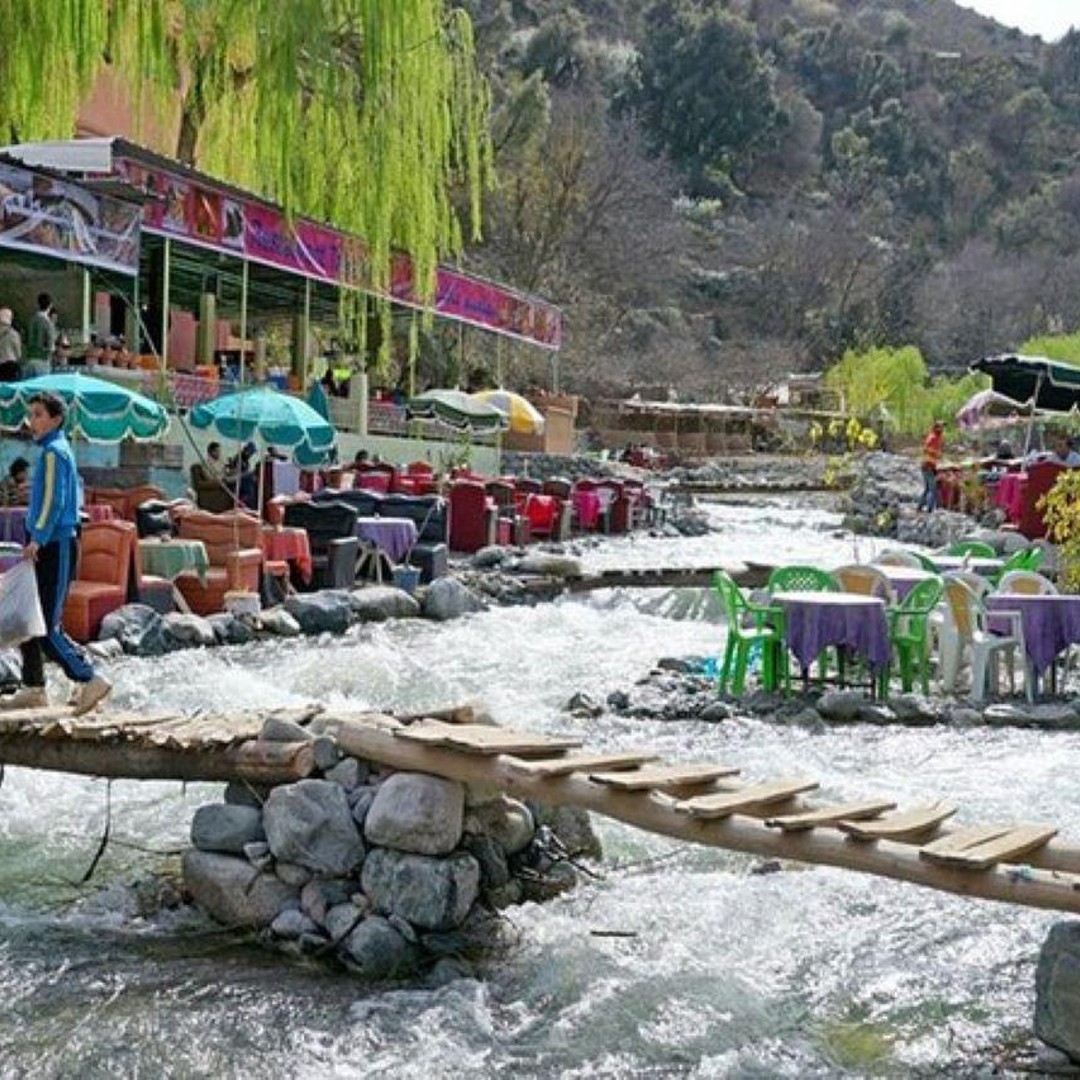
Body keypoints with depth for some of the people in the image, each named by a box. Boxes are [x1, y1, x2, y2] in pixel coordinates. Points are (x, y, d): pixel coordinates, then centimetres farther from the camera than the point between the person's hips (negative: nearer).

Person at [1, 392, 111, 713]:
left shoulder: (54, 451, -11)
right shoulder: (58, 450, 17)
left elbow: (55, 501, -21)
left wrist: (38, 539, -25)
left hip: (55, 547, -10)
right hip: (48, 547, 10)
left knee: (47, 628, -9)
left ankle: (91, 681, -5)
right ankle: (33, 689, 15)